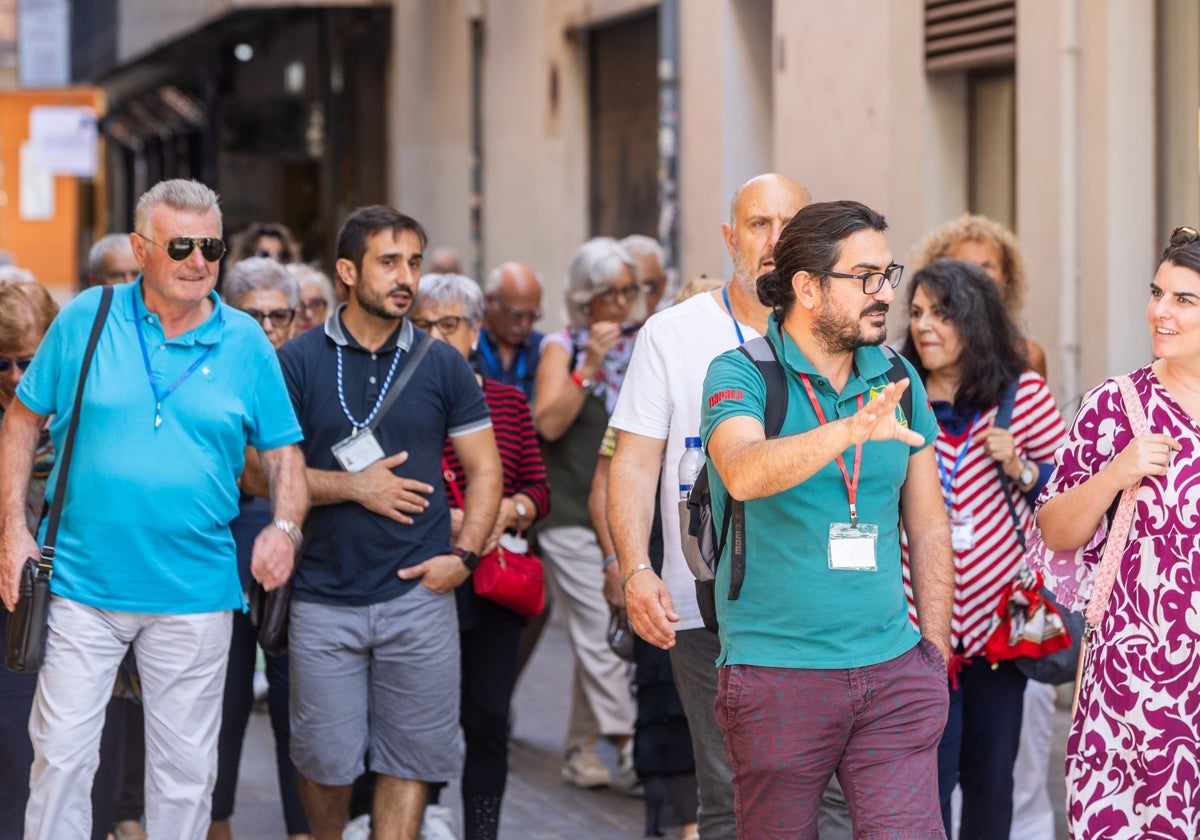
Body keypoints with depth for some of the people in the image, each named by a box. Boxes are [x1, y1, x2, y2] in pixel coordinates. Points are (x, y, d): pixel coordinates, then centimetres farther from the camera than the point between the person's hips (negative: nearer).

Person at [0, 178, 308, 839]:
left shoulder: (245, 342, 2)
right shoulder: (86, 319, -1)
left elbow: (282, 450, 8)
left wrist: (285, 526, -10)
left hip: (194, 594, 1)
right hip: (83, 584, -1)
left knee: (186, 770, 8)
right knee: (61, 756, 0)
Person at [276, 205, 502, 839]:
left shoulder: (441, 365, 6)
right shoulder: (299, 361, 0)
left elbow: (484, 469, 9)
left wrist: (464, 554, -4)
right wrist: (352, 485, -11)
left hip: (418, 593, 2)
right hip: (324, 596, -1)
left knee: (410, 757, 3)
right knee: (325, 760, 3)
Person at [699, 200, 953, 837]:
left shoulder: (898, 380, 9)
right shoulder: (740, 375, -6)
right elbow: (744, 474, -28)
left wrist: (935, 658, 13)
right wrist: (851, 430, -43)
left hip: (893, 671, 4)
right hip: (775, 679, -3)